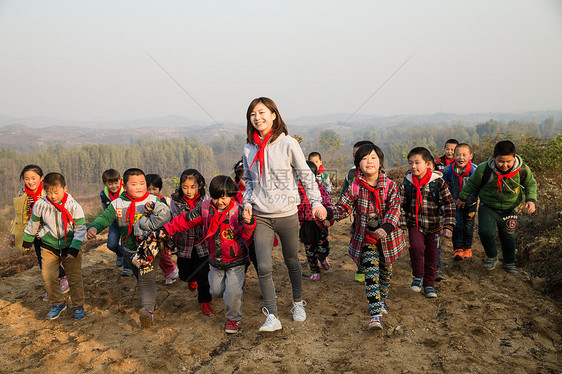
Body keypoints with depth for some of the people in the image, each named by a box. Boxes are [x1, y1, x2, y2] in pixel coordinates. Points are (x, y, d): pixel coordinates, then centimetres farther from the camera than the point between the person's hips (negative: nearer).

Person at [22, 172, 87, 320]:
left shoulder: (73, 206, -14)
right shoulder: (40, 204, -8)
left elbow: (81, 227, -11)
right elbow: (33, 223, 11)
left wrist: (74, 248, -17)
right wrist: (28, 240, 21)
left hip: (70, 246, -2)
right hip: (49, 246, 2)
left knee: (75, 277, 2)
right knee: (48, 277, 1)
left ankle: (78, 306, 17)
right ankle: (57, 304, 22)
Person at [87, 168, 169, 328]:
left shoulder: (153, 201, -5)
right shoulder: (118, 204, 0)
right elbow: (105, 217, -5)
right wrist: (94, 227, -25)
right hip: (130, 251, 4)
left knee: (147, 278, -18)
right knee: (139, 278, 21)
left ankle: (148, 309, -26)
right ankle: (151, 298, 43)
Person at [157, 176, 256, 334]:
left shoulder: (238, 211, -18)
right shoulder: (205, 208, -8)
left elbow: (246, 235, -22)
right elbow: (186, 220, 2)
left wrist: (249, 223, -42)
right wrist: (167, 230, -2)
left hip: (236, 260, -4)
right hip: (216, 260, 5)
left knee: (233, 292, -11)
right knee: (216, 291, 16)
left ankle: (233, 319, 17)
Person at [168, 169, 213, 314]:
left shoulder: (205, 199, -9)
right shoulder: (175, 201, -9)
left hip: (202, 242, -1)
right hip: (184, 243, 1)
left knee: (202, 273, -5)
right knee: (184, 274, 10)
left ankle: (205, 300, 21)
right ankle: (192, 279, 49)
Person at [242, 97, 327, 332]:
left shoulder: (288, 144, -6)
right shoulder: (249, 148, 5)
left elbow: (306, 175, -2)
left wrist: (316, 201, -12)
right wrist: (247, 202, 2)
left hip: (287, 214, -2)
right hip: (260, 217, 2)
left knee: (292, 261, 14)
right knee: (264, 267, -7)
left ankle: (298, 302, 38)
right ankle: (272, 317, 5)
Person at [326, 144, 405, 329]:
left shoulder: (390, 186, -7)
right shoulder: (355, 187, -5)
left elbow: (394, 209, -17)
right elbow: (343, 207, -4)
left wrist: (387, 227, -34)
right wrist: (328, 213, -24)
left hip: (388, 237, 1)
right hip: (366, 238, -1)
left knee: (386, 271, 18)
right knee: (371, 273, -11)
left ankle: (382, 300, 43)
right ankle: (376, 314, -11)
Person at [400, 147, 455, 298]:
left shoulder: (438, 183, -10)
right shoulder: (406, 183, -5)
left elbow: (449, 205, -6)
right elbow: (401, 206, 1)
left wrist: (448, 226, -11)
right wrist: (400, 226, -1)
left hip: (433, 226, 0)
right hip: (414, 224, 0)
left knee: (431, 255, 9)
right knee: (417, 247, -23)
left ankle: (428, 285, 29)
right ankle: (418, 277, 3)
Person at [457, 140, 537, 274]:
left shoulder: (523, 170, -16)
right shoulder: (484, 169, -22)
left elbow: (531, 184, 6)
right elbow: (472, 184, -2)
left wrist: (531, 200, -10)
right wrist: (462, 198, 10)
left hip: (509, 210, 2)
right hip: (488, 208, -2)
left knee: (508, 237, 12)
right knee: (485, 232, -22)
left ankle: (509, 263, 38)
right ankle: (492, 257, 7)